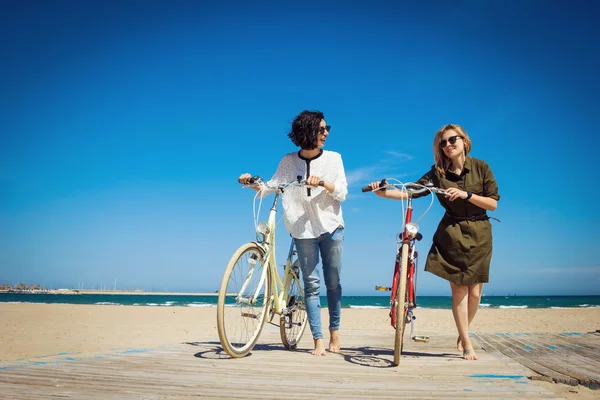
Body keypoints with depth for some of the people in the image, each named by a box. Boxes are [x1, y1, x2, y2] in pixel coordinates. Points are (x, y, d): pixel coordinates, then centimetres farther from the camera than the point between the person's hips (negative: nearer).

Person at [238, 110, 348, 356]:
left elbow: (342, 193, -3)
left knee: (333, 283, 6)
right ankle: (318, 341, 2)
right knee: (312, 284, -1)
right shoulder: (289, 161, 5)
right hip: (304, 230, 0)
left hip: (331, 228, 1)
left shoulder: (333, 158, 4)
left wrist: (322, 182, -20)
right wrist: (251, 183, -17)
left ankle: (335, 333, 21)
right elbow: (270, 187, 0)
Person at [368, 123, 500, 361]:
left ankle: (462, 334, 28)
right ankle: (467, 345, 10)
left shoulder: (480, 167, -1)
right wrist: (384, 193, -21)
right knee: (458, 289, -3)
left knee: (474, 291, 1)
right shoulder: (438, 173, 0)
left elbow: (493, 203, -4)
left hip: (479, 234, 1)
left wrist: (466, 194, -17)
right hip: (452, 233, 0)